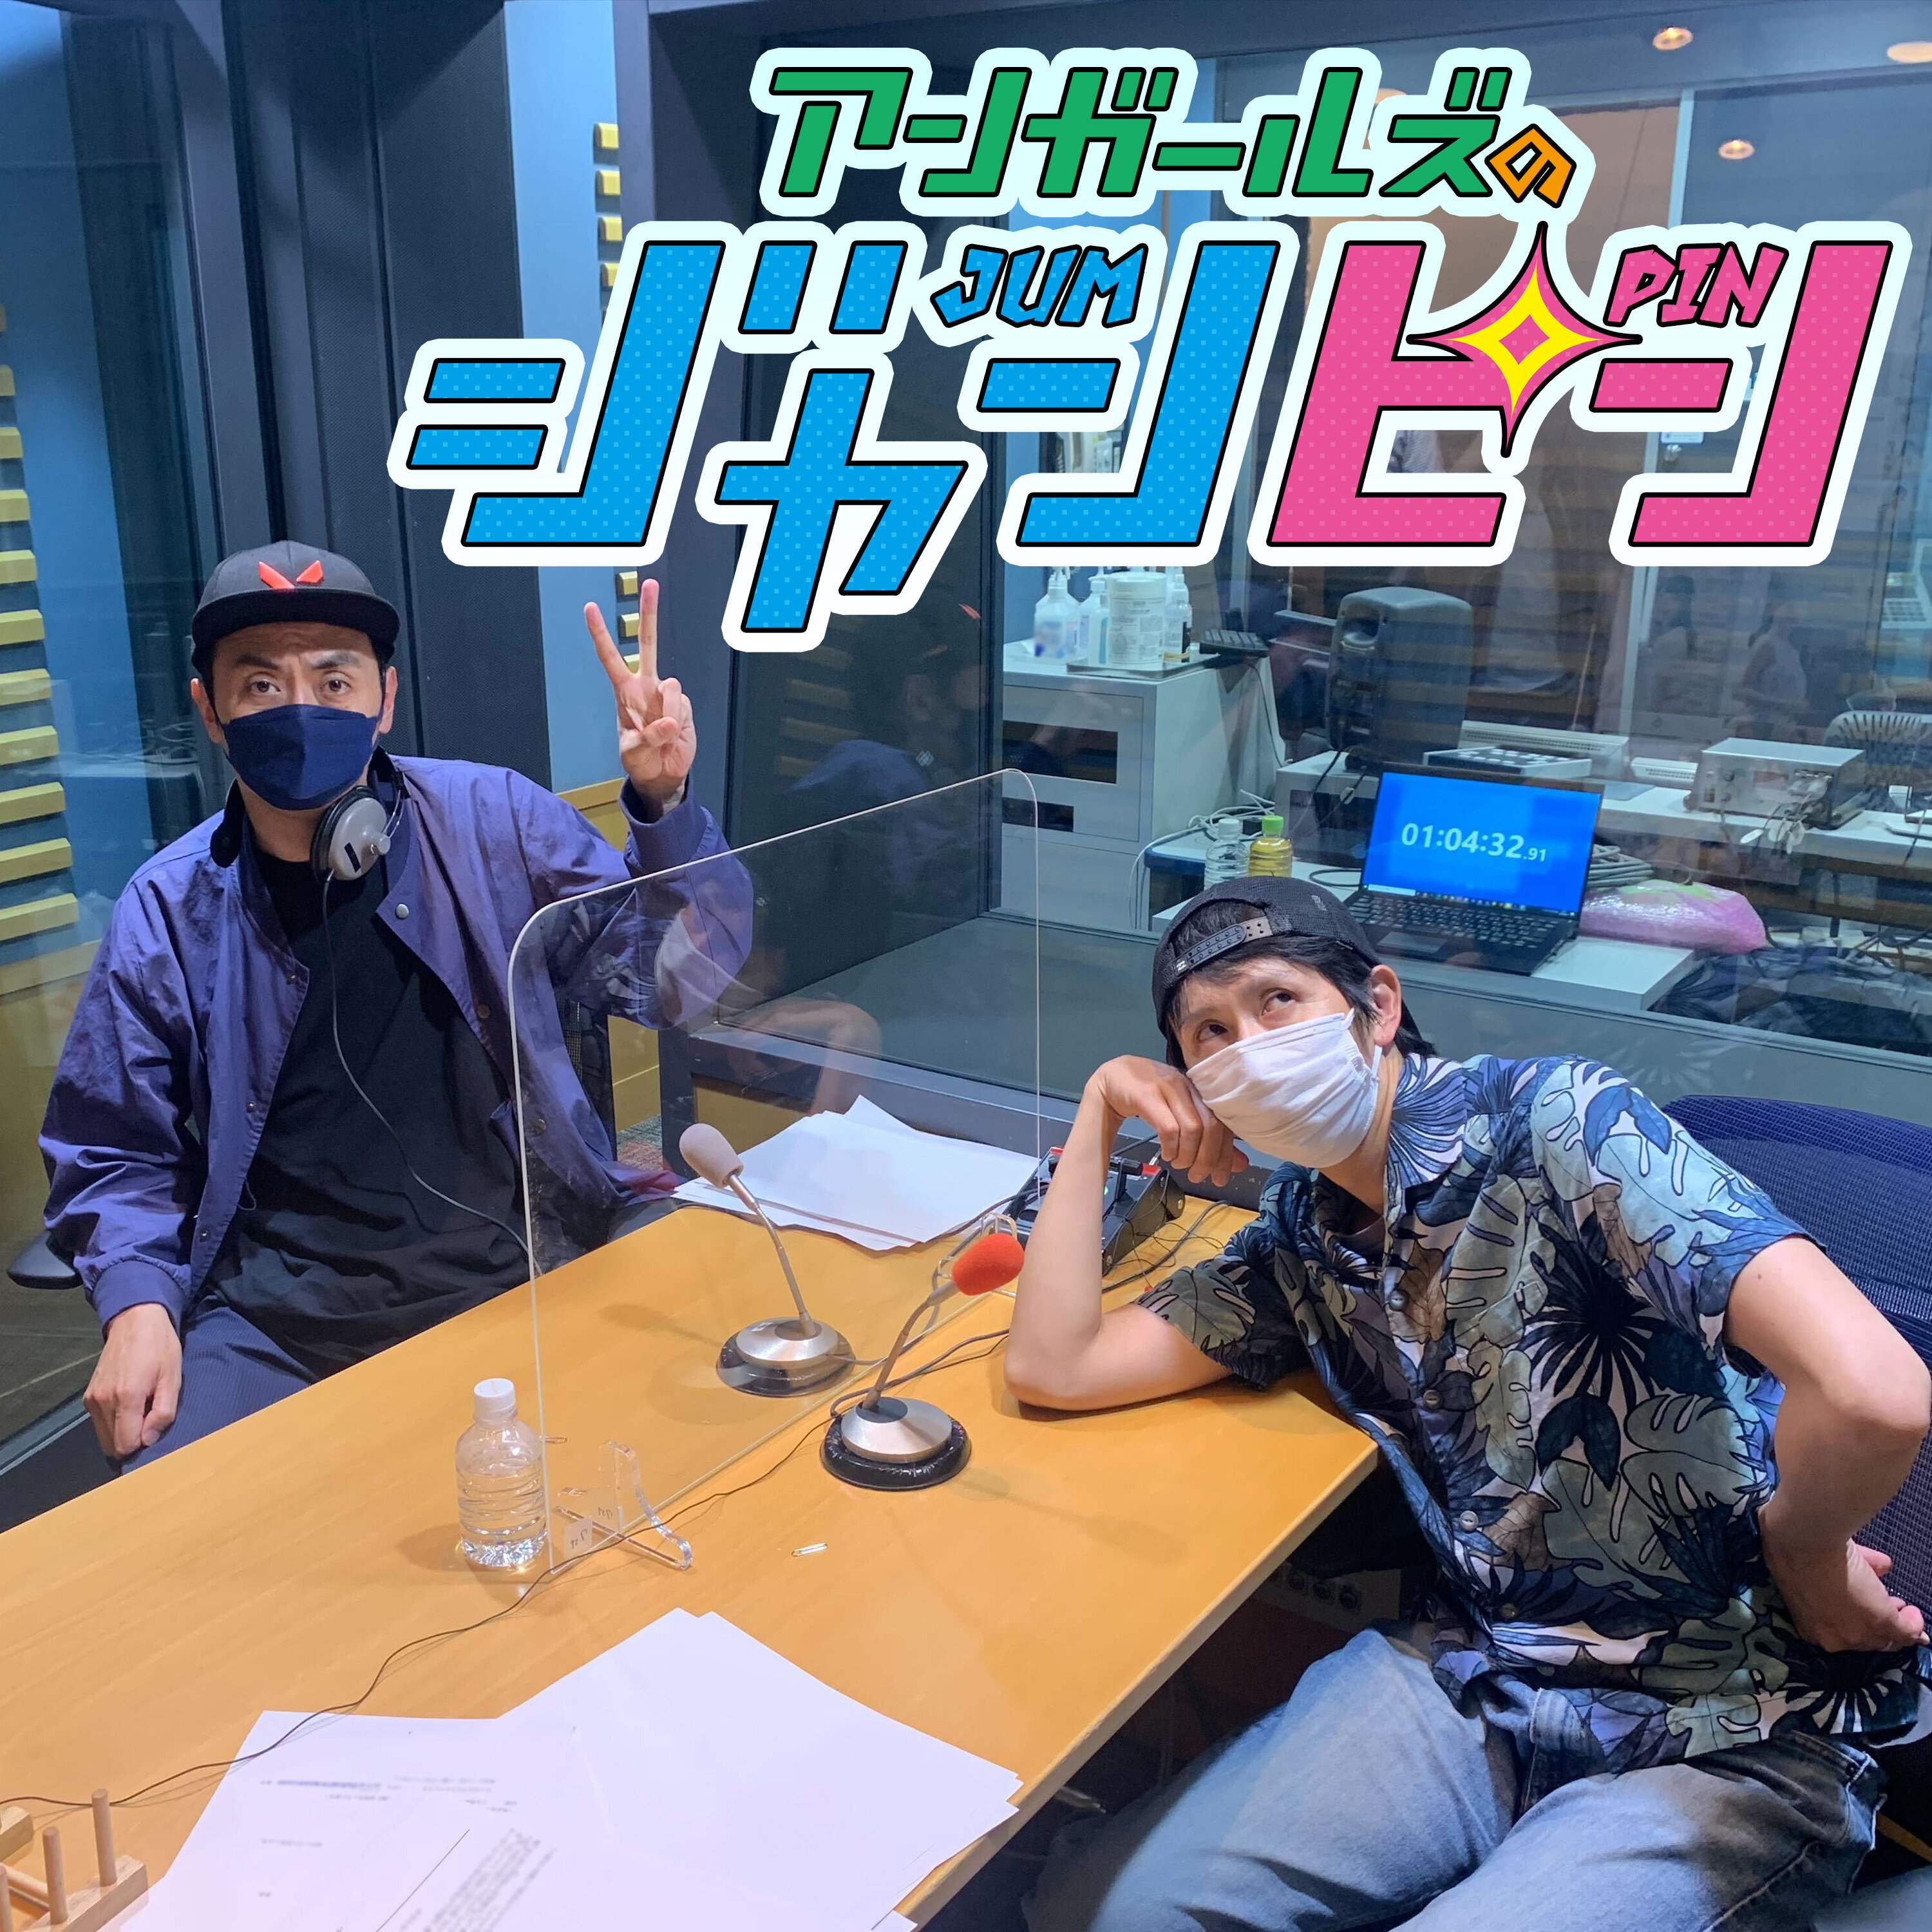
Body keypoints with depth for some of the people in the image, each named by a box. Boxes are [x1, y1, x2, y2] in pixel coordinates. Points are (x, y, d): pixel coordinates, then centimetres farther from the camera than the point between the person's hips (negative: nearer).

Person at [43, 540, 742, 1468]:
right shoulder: (167, 912, 0)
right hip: (276, 1324, 0)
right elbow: (113, 1155, 9)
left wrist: (664, 805, -16)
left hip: (513, 1279, 0)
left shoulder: (491, 821, -1)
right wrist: (136, 1303, -9)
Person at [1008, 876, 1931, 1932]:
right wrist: (1103, 1103, 3)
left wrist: (1801, 1555, -9)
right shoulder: (1300, 1245, 5)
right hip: (1481, 1676, 6)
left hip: (1724, 1741, -5)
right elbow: (1053, 1367, 4)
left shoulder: (1549, 1121, -18)